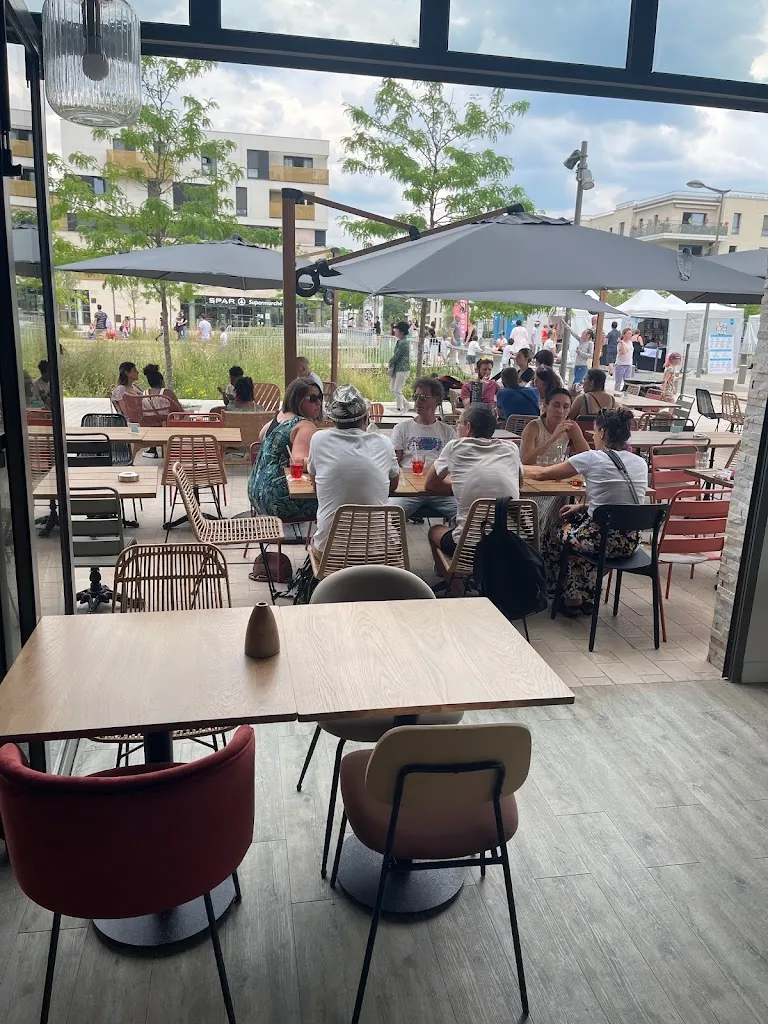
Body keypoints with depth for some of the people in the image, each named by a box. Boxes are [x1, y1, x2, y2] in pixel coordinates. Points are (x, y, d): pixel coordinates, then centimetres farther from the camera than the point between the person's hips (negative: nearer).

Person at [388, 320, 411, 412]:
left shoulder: (403, 343, -20)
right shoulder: (401, 341, 11)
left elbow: (396, 356, -17)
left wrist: (389, 363, 0)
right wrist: (391, 364, 4)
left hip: (402, 369, -10)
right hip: (397, 368, 10)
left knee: (397, 390, -6)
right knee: (392, 388, 15)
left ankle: (400, 409, 4)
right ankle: (405, 405, 25)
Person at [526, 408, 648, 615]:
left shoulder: (592, 458, -11)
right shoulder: (641, 463, 5)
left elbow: (542, 474, -2)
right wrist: (583, 507, 16)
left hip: (602, 541, -6)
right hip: (630, 542, 6)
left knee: (550, 537, 23)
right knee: (578, 522, 34)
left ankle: (571, 598, 33)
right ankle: (586, 597, 36)